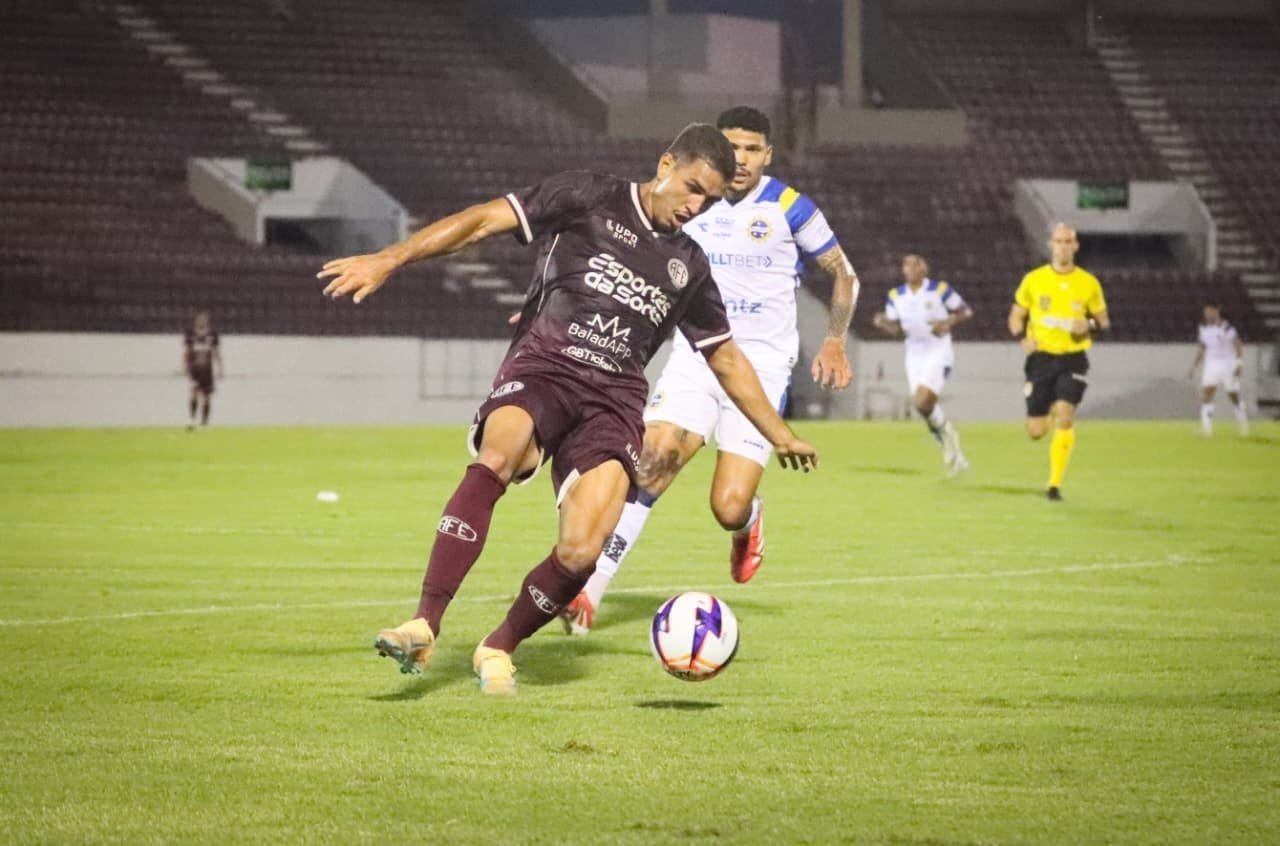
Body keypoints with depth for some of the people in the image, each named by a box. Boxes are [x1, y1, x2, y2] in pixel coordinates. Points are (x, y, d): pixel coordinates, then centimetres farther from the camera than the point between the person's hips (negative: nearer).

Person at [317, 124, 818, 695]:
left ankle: (499, 648, 5)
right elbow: (484, 220, 1)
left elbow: (727, 359, 32)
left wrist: (780, 436, 33)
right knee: (497, 452, -38)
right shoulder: (587, 199, 7)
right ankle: (424, 627, -40)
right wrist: (389, 260, -9)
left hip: (613, 399, 3)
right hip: (541, 369, -3)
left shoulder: (688, 267, 21)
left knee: (580, 552, -22)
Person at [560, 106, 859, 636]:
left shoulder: (788, 207, -3)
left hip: (762, 363, -2)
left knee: (729, 509, -12)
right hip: (694, 359, 2)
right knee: (653, 460, -23)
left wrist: (834, 342, -6)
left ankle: (748, 523, 29)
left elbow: (843, 275, 8)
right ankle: (589, 591, -21)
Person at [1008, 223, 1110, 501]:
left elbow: (1103, 320, 11)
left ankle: (1055, 484, -10)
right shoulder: (1033, 280, 1)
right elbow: (1016, 317, 10)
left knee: (1064, 418, -20)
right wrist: (1022, 337, -11)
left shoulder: (1089, 283, 1)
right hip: (1041, 358, 1)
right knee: (1036, 431, 1)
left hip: (1073, 360, -1)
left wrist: (1090, 326, -12)